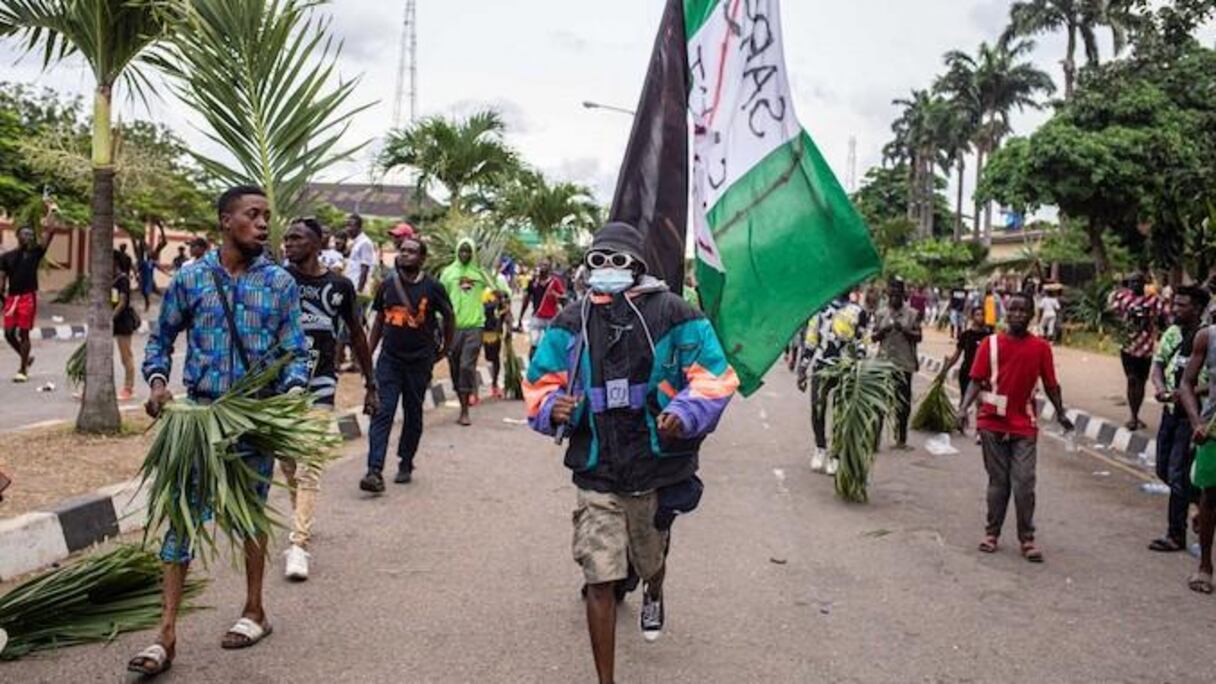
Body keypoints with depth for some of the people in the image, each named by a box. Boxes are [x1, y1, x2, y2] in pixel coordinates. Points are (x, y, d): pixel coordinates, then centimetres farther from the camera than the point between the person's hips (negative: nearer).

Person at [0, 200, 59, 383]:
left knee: (24, 333, -2)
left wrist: (50, 213, -14)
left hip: (28, 297, -3)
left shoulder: (35, 252, 2)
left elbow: (49, 233, -9)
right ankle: (25, 358, 26)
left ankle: (22, 370, 4)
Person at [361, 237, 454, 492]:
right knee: (383, 412, -9)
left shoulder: (432, 288, -5)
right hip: (389, 359, 1)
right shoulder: (387, 285, 3)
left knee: (413, 414, 10)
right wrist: (369, 353, 10)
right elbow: (379, 320, 13)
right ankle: (375, 471, -14)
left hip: (419, 360, -1)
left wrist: (445, 348, 12)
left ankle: (405, 465, 25)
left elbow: (449, 317, 8)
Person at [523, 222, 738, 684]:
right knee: (600, 582, -5)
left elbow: (714, 377, -6)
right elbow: (541, 381, 7)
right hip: (597, 476, 0)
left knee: (651, 558, 25)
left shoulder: (671, 314, -8)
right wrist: (554, 408, -15)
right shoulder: (572, 322, 0)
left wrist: (685, 413, -23)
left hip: (656, 472, 0)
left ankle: (653, 598, 63)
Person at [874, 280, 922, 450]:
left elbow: (918, 336, 0)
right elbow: (874, 337, 9)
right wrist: (882, 331, -12)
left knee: (903, 401, 5)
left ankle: (901, 439, 16)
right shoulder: (881, 314, 7)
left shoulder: (912, 314, 2)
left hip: (904, 364, -1)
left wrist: (904, 330, -17)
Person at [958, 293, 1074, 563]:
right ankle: (992, 533, 20)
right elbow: (976, 380, -1)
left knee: (1024, 484, -3)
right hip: (992, 423, 0)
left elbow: (1050, 385, 6)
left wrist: (1061, 414, -3)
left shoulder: (1041, 348, 2)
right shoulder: (990, 343, 0)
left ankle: (1027, 539, 7)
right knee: (998, 482, 8)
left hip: (1024, 426, 0)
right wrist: (964, 408, -13)